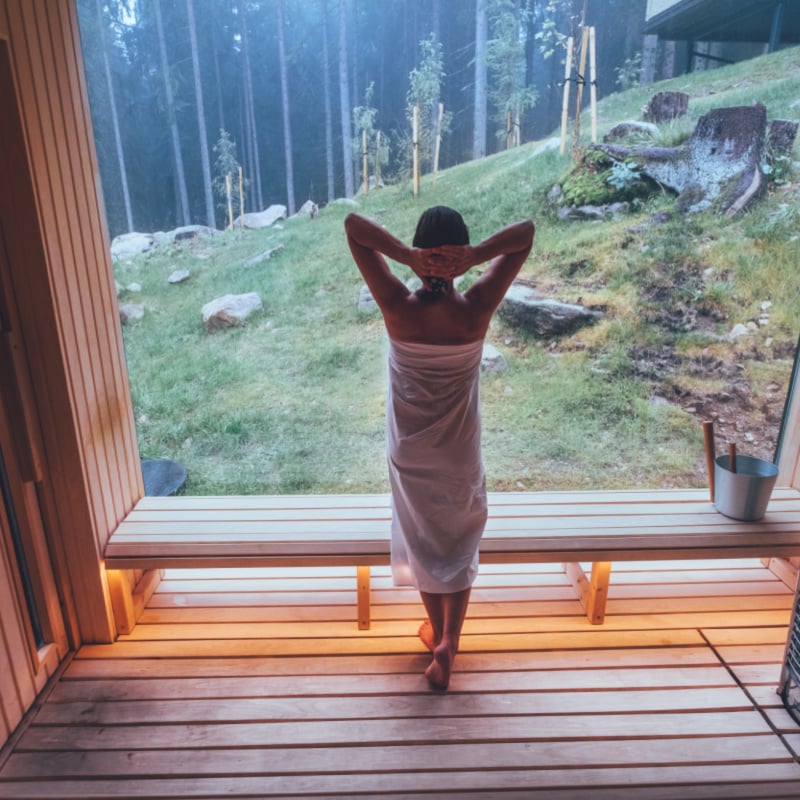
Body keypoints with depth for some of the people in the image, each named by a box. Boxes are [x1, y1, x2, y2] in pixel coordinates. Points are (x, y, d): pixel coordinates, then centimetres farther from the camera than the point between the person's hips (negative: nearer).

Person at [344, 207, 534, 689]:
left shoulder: (397, 307, -21)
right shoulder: (477, 309, -20)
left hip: (411, 451, 1)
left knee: (423, 541, 21)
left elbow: (353, 224, -19)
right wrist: (476, 256, -30)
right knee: (460, 546, 21)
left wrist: (406, 256, -33)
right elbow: (526, 232, -14)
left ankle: (437, 631, 40)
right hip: (460, 451, 0)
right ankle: (447, 643, 18)